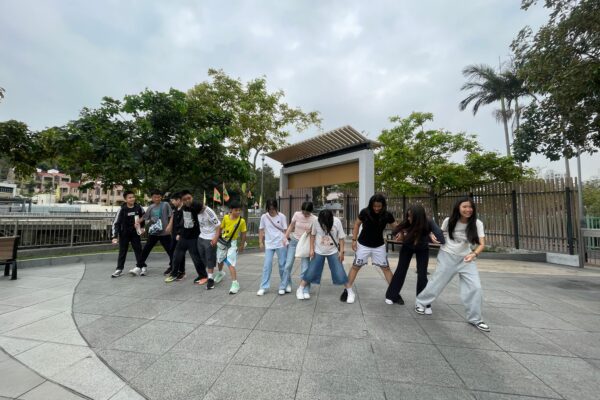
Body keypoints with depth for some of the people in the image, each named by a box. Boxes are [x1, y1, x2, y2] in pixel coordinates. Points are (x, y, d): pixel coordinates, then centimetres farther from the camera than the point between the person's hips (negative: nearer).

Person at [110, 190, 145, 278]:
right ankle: (119, 269, 19)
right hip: (124, 234, -1)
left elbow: (143, 217, 11)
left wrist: (141, 227, 7)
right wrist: (115, 236, -17)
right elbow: (116, 223, -13)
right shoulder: (122, 209, -14)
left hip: (135, 233, 1)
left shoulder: (138, 207, -8)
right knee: (122, 251, 8)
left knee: (138, 250, 5)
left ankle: (141, 267, 14)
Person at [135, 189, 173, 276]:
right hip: (153, 233, 4)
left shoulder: (165, 204, -2)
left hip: (164, 233, -4)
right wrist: (149, 222, -9)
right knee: (145, 250, 5)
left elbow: (171, 217, -5)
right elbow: (145, 220, 13)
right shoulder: (150, 207, 9)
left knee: (170, 251, 2)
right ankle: (140, 267, 18)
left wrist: (169, 226, -16)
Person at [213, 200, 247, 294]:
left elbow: (243, 234, -7)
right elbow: (220, 228, -1)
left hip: (232, 243, -4)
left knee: (231, 264, -14)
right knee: (220, 260, 25)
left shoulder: (242, 221, -16)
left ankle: (235, 284, -6)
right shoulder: (226, 217, -11)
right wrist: (215, 238, -12)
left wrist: (242, 245, -1)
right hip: (222, 241, 4)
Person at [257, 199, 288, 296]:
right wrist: (261, 242, 3)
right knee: (267, 266, 2)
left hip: (281, 244, -1)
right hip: (269, 244, 1)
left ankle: (283, 286, 21)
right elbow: (261, 230, 8)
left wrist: (285, 240, -15)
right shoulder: (264, 217, 1)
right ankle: (263, 287, 14)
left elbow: (285, 230, -2)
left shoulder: (282, 216, -5)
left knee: (282, 265, 7)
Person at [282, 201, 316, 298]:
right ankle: (286, 285, 27)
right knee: (288, 264, 7)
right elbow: (291, 226, 2)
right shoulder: (297, 214, -9)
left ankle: (305, 291, 10)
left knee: (305, 268, -3)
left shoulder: (314, 219, -14)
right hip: (294, 241, 2)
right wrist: (285, 238, -4)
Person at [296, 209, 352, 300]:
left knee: (340, 273, -2)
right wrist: (312, 249, -4)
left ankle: (350, 292, 17)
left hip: (333, 252, 0)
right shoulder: (316, 221, -17)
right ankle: (300, 290, 22)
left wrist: (341, 251, -8)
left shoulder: (337, 221, -17)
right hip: (318, 252, 0)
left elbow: (341, 237, -7)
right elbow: (313, 235, -3)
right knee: (311, 272, 4)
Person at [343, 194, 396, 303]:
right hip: (363, 244, -1)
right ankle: (347, 290, 14)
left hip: (379, 246, 2)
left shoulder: (387, 215, -14)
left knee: (386, 268, 8)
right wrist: (354, 240, -8)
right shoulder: (365, 212, -18)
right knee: (355, 266, 4)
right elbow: (357, 224, -5)